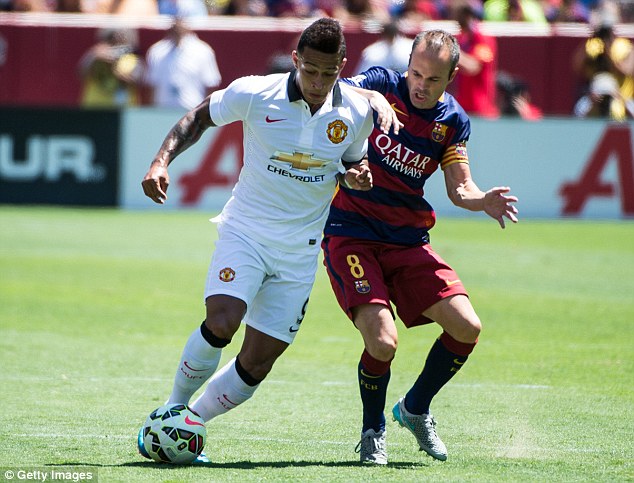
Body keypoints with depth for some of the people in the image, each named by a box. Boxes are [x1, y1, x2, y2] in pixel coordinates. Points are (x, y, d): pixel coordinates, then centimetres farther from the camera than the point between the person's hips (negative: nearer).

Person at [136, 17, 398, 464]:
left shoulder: (357, 113, -4)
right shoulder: (254, 93, -11)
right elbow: (199, 117, 5)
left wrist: (356, 176, -9)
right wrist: (162, 161, -9)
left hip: (299, 252, 2)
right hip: (245, 232, -2)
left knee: (257, 364, -1)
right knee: (221, 322, -26)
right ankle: (173, 408, -4)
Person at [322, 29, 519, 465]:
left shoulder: (453, 122, 2)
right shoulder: (380, 86, -10)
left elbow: (459, 188, 3)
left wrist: (483, 200, -19)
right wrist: (367, 98, -47)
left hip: (409, 241, 5)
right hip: (351, 235, -5)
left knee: (467, 328, -5)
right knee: (382, 342, -21)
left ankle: (416, 409, 22)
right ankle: (373, 431, 8)